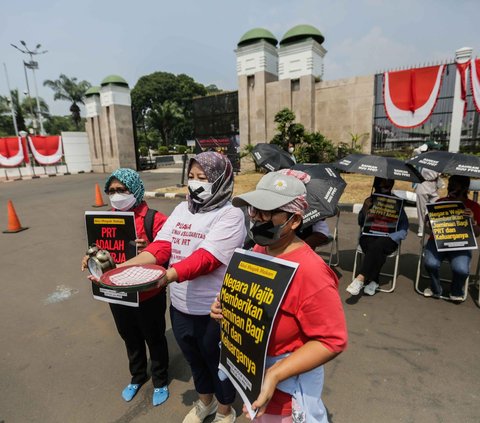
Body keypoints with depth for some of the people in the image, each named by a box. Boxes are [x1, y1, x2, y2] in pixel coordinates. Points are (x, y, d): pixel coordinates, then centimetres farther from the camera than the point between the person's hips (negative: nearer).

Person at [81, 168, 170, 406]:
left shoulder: (154, 219, -19)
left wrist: (148, 251, -40)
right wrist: (92, 259, -10)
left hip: (148, 296, -5)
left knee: (154, 339, 17)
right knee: (130, 339, 27)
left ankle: (160, 381, 44)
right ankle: (137, 376, 53)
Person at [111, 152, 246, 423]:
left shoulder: (230, 216, -19)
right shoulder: (182, 209, 2)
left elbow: (205, 258, -30)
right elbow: (161, 246, -7)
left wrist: (166, 276, -43)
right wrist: (127, 266, -21)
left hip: (214, 311, -6)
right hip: (180, 306, 6)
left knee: (218, 363, 20)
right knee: (194, 359, 28)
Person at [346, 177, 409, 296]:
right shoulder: (370, 201, 14)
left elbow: (404, 225, 4)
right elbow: (361, 223, 7)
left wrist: (392, 236, -15)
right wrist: (365, 208, -9)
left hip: (389, 238, -1)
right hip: (370, 236, 1)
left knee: (376, 246, -35)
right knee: (374, 247, -34)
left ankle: (360, 279, -40)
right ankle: (373, 281, -29)